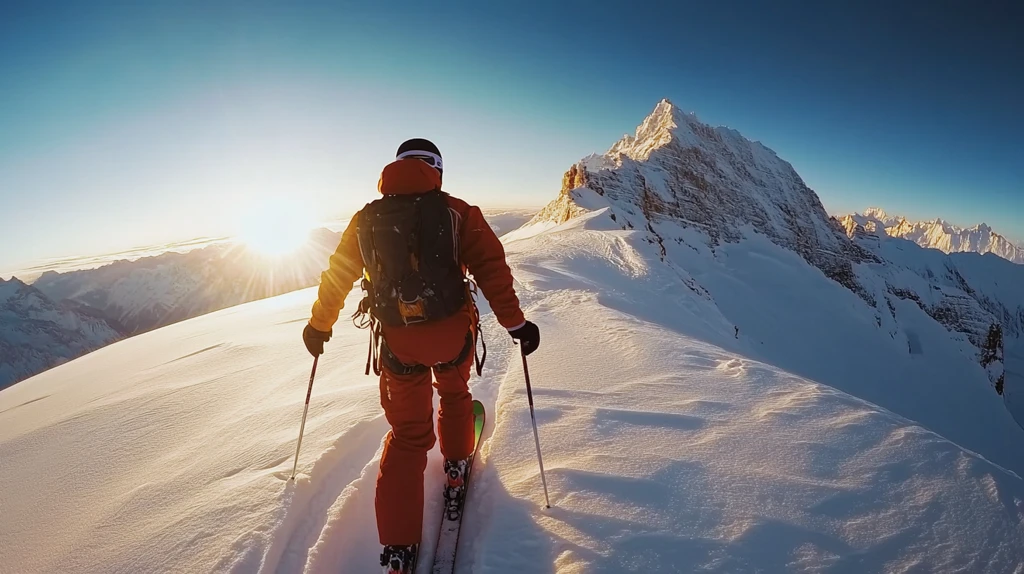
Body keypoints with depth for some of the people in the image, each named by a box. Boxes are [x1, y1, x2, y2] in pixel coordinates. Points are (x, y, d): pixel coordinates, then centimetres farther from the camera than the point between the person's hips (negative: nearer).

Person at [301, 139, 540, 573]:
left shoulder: (366, 220, 2)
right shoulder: (457, 212, -7)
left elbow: (337, 276, 9)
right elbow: (491, 269, -12)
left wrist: (319, 325, 22)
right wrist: (515, 323, -5)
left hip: (398, 343, 2)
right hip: (453, 335, -1)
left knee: (407, 435, 14)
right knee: (454, 394, 31)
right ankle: (455, 471, 47)